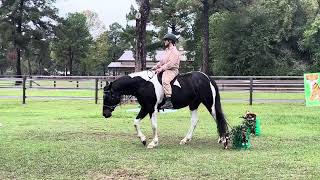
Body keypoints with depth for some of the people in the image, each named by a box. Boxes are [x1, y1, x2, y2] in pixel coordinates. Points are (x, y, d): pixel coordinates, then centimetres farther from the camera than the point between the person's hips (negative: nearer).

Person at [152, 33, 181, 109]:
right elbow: (162, 61, 25)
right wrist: (155, 67, 13)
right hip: (166, 70, 11)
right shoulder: (167, 51, 22)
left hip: (172, 70, -11)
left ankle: (168, 101, -43)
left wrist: (161, 69, -23)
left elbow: (171, 63, -20)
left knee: (165, 80, -36)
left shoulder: (174, 51, -9)